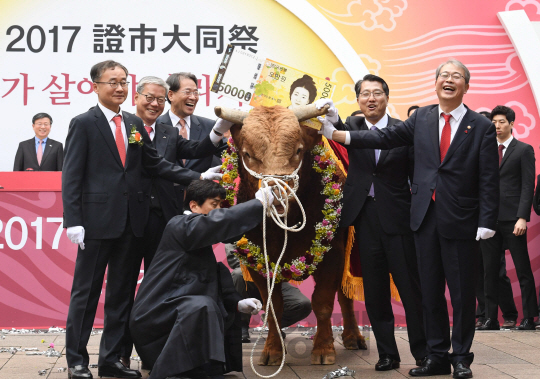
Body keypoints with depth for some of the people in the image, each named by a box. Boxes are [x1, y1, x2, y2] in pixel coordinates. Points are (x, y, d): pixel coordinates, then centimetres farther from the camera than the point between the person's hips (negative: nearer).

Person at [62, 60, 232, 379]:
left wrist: (197, 177, -1)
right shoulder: (84, 124, -3)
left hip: (130, 221, 6)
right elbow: (72, 175, -6)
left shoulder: (135, 124, 13)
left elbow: (155, 163, 11)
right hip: (97, 219, -5)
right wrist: (74, 221, -14)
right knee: (86, 291, 3)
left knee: (122, 292, 11)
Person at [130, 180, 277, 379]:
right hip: (156, 316, -10)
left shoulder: (199, 242, 18)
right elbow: (219, 221, -30)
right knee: (202, 307, -34)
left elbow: (214, 283, 14)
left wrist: (237, 303, 0)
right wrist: (258, 203, -24)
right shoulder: (180, 226, -11)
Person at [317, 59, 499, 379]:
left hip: (461, 220, -3)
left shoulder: (481, 127, -2)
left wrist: (487, 222, -12)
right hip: (426, 218, 4)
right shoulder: (422, 118, 8)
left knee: (462, 292, 3)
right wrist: (339, 135, -6)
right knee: (430, 290, 9)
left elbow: (489, 180, -5)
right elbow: (387, 137, 2)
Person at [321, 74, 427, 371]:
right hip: (365, 218, 2)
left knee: (411, 288, 0)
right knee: (375, 291, 7)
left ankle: (423, 353, 11)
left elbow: (417, 176, 1)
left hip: (398, 217, -2)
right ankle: (387, 354, 17)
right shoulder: (352, 126, 8)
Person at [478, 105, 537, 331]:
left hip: (511, 218, -4)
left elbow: (528, 186, -5)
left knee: (523, 270, 0)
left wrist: (522, 217, -14)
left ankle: (529, 318, 5)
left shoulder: (524, 150, 2)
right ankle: (491, 318, 9)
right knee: (489, 271, 5)